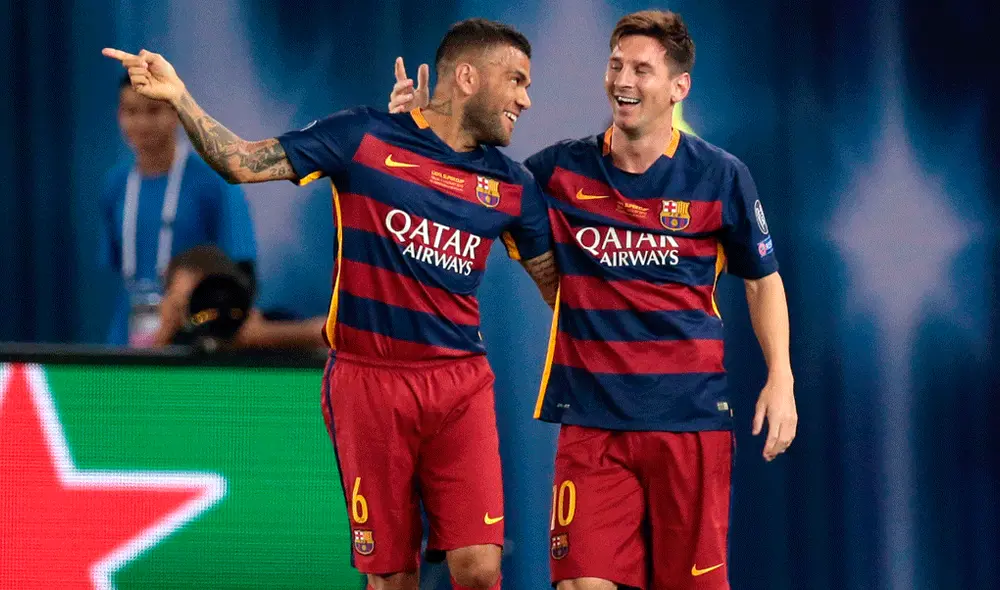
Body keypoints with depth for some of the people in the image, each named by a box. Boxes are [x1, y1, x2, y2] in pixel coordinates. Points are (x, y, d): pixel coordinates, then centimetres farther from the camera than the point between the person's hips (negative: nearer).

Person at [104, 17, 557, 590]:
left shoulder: (510, 183, 7)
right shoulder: (365, 136, -2)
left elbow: (558, 283, 16)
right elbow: (242, 161, 0)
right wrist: (178, 96, -10)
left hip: (461, 383, 2)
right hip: (368, 381, -2)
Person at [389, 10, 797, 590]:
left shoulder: (720, 176, 0)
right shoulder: (563, 169, 4)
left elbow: (763, 280, 10)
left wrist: (781, 379, -1)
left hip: (691, 416, -1)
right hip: (591, 420, 1)